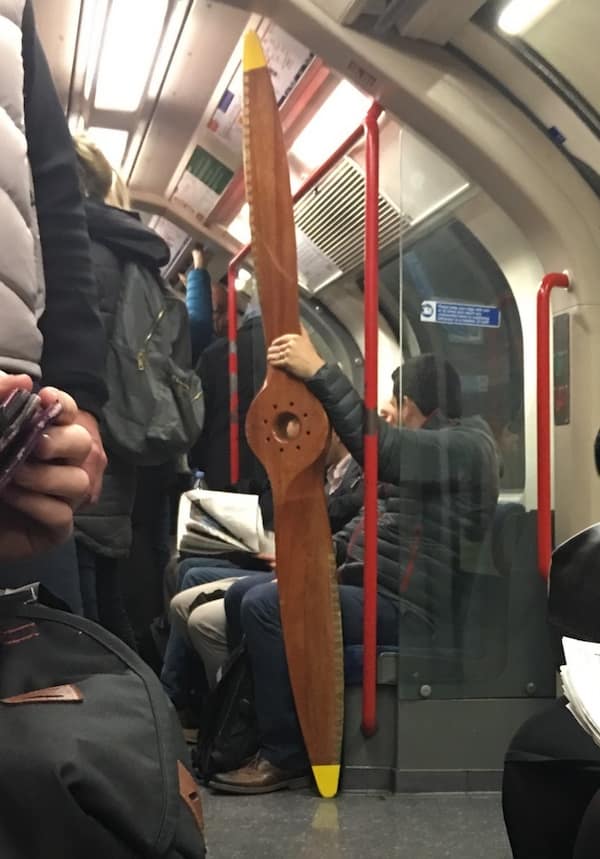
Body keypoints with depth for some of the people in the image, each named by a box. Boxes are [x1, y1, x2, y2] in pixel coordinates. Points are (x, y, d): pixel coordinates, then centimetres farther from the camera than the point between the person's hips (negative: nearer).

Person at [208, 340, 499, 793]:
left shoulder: (462, 446, -13)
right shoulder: (436, 447, 21)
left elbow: (378, 448, -31)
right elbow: (378, 520, 22)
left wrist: (318, 372, -33)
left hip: (403, 607, -11)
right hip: (372, 586, 11)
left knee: (264, 606, -23)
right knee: (240, 596, 8)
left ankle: (285, 756, -12)